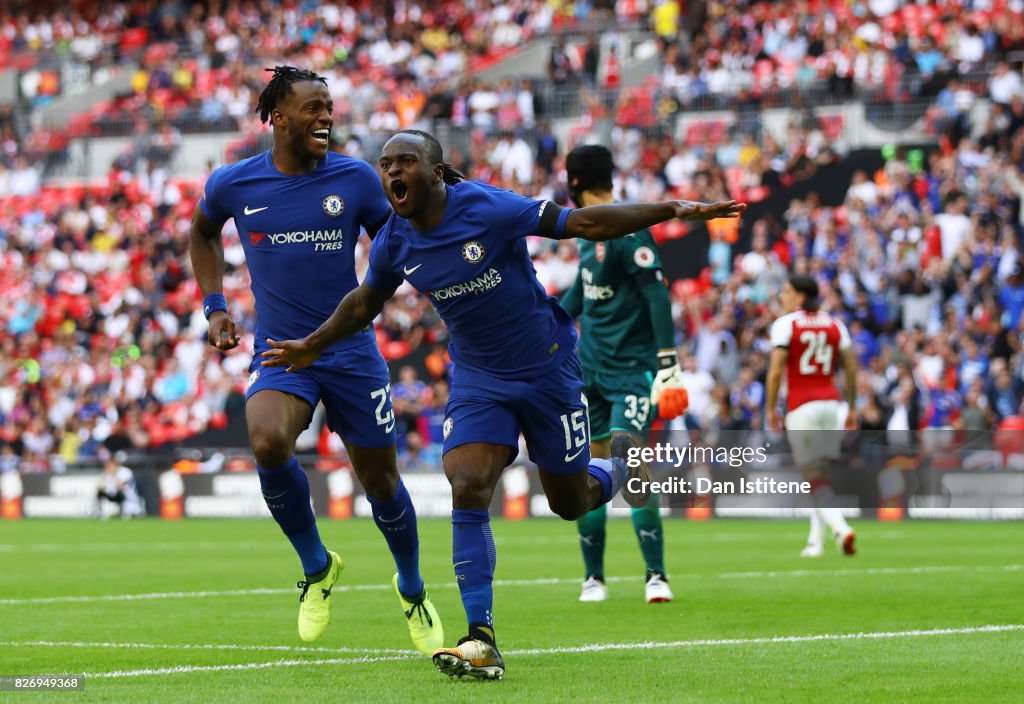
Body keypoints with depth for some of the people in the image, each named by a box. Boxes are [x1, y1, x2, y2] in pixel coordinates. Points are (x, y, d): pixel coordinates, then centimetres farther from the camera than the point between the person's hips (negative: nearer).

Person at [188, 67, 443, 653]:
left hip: (352, 351, 1)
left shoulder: (355, 178, -2)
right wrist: (215, 306, 12)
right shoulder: (233, 185, -1)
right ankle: (317, 566, -4)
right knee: (268, 441, -29)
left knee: (379, 478, 7)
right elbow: (203, 232, 21)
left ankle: (413, 590, 36)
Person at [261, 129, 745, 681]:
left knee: (570, 502, 9)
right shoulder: (394, 243, -7)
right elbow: (365, 303, 15)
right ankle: (481, 641, -19)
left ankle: (621, 464, 47)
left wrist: (673, 210, -25)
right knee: (467, 490, -19)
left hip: (547, 368, -3)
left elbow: (583, 223, -20)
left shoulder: (487, 209, -22)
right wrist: (312, 346, 22)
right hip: (477, 381, 3)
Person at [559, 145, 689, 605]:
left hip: (631, 369, -8)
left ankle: (656, 576, -8)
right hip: (590, 368, 8)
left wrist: (668, 365, -23)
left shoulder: (629, 231, -15)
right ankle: (593, 578, 14)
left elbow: (657, 295, -19)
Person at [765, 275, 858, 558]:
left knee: (814, 476, -5)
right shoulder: (834, 325, 10)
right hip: (831, 402, 5)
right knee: (820, 471, 13)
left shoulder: (785, 325, -4)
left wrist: (770, 408, 0)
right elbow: (851, 368, 10)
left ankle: (840, 527, -24)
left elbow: (776, 371, -9)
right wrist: (852, 408, 17)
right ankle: (816, 539, 14)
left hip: (801, 406, -5)